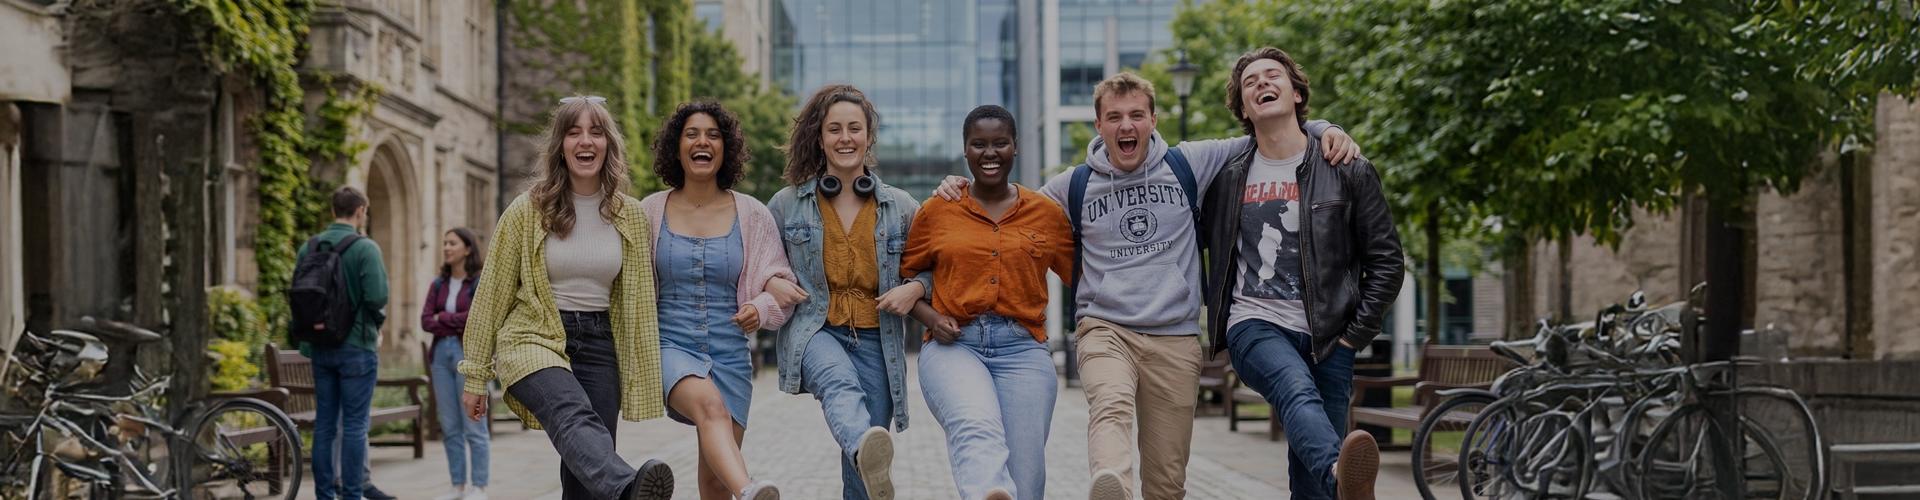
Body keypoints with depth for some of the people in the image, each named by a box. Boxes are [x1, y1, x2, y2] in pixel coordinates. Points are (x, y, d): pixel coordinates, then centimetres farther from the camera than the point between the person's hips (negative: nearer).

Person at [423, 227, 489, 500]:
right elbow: (425, 320, 5)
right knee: (450, 426, 6)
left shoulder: (482, 282, -2)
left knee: (474, 425, -4)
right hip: (442, 354, 6)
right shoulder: (438, 284, 14)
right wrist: (459, 324, -10)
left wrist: (443, 318, -5)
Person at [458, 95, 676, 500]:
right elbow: (492, 293, 3)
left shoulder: (631, 217, 7)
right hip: (534, 340, -4)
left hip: (599, 343, 4)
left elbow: (639, 302, 12)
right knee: (576, 419, -35)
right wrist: (475, 376, 4)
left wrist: (644, 377, 10)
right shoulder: (527, 212, -1)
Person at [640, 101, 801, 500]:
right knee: (709, 405, -36)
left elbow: (781, 283, 7)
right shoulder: (650, 212, 5)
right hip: (671, 345, -3)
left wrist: (760, 308, -14)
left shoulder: (751, 214, 5)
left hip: (731, 352, 3)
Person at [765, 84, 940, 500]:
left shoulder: (901, 207, 9)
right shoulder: (786, 205, 8)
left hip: (876, 339, 2)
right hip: (815, 330, -2)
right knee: (841, 384, -38)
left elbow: (933, 269, 16)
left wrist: (914, 289, -6)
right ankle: (868, 453, -67)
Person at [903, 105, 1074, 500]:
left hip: (1023, 349, 2)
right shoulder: (937, 211, 10)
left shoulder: (1047, 213, 12)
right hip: (954, 346, -2)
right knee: (977, 429, -34)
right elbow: (905, 277, 18)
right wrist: (931, 317, 0)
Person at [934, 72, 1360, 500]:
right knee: (1111, 404, -35)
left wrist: (1321, 129, 3)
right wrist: (964, 191, 7)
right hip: (1103, 328, -1)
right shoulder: (1075, 186, 9)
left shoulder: (1188, 165, 8)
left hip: (1176, 337, 2)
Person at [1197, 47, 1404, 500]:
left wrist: (1353, 336, 1)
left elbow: (1386, 260, 8)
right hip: (1254, 326, -1)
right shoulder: (1227, 177, 11)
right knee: (1298, 391, -35)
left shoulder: (1348, 171, 7)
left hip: (1327, 339, 1)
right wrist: (1213, 316, 16)